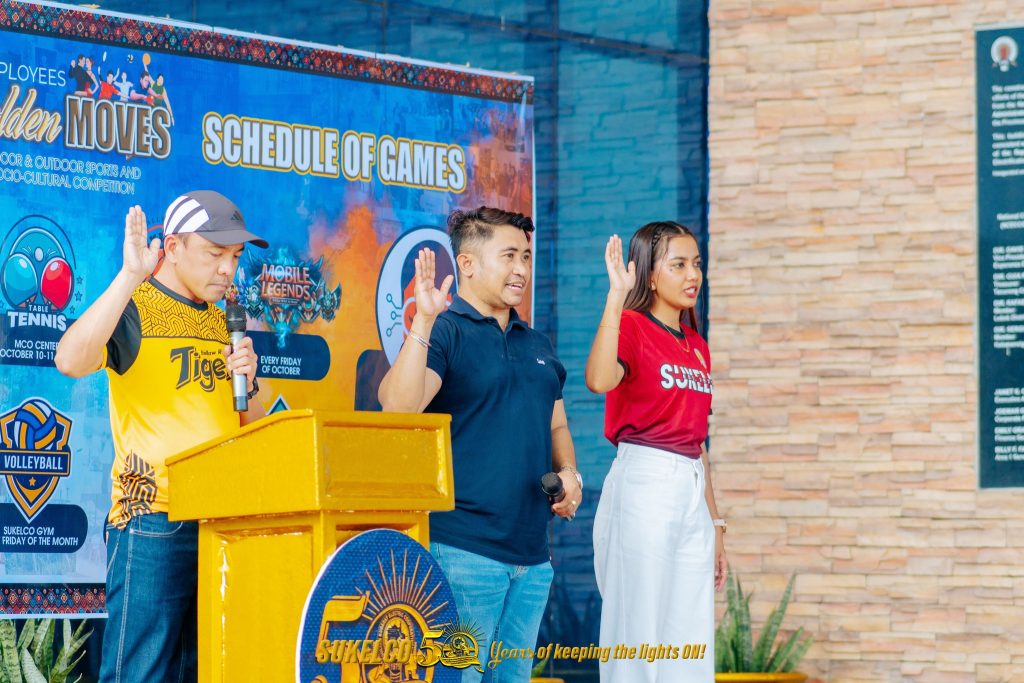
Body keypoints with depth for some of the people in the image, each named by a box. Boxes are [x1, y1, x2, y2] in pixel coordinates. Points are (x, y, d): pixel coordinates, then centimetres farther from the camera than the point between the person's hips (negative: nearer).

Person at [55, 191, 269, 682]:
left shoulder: (223, 322, 17)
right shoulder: (134, 310, -2)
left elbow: (252, 428, 21)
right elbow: (70, 360, -24)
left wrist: (247, 383, 0)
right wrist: (129, 276, -24)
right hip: (154, 521, -7)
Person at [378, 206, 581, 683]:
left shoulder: (537, 346, 19)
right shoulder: (445, 332, -4)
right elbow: (398, 407, -20)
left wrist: (569, 473, 9)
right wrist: (423, 322, -26)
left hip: (532, 554, 7)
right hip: (464, 550, -7)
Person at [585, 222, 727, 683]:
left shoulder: (697, 346, 15)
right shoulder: (632, 327, -6)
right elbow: (598, 380, -30)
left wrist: (715, 523, 19)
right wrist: (616, 295, -29)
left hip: (691, 493, 8)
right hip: (643, 489, -8)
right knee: (638, 642, -5)